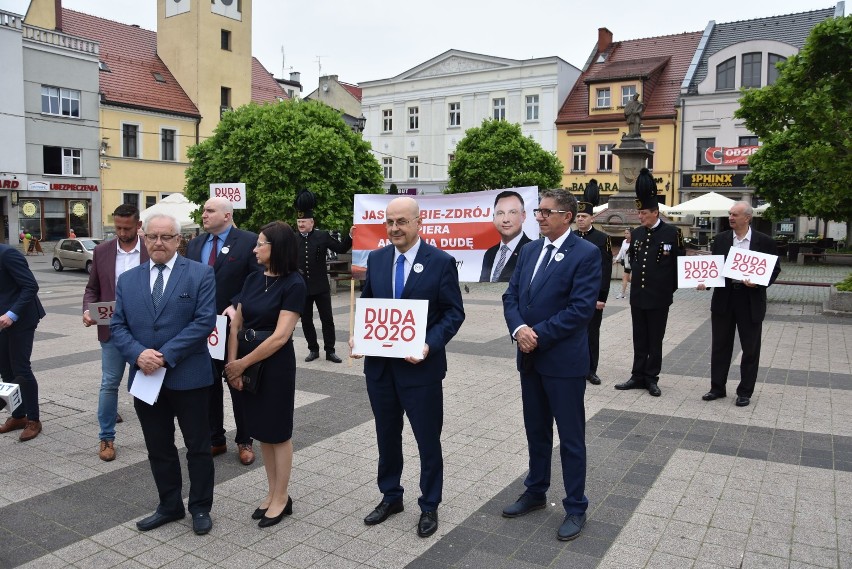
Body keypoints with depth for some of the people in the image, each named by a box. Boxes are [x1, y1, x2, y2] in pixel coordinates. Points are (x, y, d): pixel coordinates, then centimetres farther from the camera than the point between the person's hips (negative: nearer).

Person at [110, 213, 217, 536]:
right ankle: (170, 506, 32)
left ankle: (200, 507, 25)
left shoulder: (200, 275, -5)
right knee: (159, 449, 15)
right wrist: (138, 353, -14)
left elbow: (204, 322, -13)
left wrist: (165, 355, -19)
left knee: (198, 447, 9)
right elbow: (117, 325, 5)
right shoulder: (127, 280, 9)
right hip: (145, 378, 4)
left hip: (188, 377, -4)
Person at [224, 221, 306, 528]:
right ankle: (272, 492, 30)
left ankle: (282, 497, 22)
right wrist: (232, 363, -6)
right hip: (245, 361, 6)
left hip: (275, 364, -6)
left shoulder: (293, 284, -15)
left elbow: (280, 336, -19)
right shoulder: (253, 278, 5)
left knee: (278, 431, 7)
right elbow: (236, 323, 6)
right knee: (261, 430, 15)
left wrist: (242, 364, -13)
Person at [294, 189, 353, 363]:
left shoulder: (323, 236, -3)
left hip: (321, 287, -2)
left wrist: (350, 236, -11)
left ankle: (330, 351, 11)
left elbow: (341, 249, 1)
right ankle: (313, 350, 22)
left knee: (327, 319, 2)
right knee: (306, 321, 9)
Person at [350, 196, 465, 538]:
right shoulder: (376, 259, 5)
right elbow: (366, 304, 13)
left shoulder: (441, 262, -8)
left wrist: (430, 345, -22)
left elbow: (454, 313, -8)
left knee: (428, 439, 9)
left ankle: (429, 506, 28)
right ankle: (390, 497, 37)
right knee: (386, 435, 18)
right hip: (379, 364, 5)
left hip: (420, 366, -4)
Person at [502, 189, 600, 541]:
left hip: (564, 360, -6)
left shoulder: (586, 253, -11)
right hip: (530, 357, 7)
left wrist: (539, 335, -18)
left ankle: (575, 508, 21)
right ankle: (535, 492, 36)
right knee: (536, 431, 19)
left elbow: (581, 307, -19)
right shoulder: (530, 250, 10)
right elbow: (511, 295, 7)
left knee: (571, 437, 6)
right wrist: (518, 328, -12)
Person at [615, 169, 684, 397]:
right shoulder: (636, 233, 6)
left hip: (659, 298, -4)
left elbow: (680, 263, -2)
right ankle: (638, 376, 19)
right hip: (637, 295, 4)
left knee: (655, 340, 6)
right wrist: (629, 248, 0)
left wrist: (671, 288, 1)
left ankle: (651, 378, 16)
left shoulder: (672, 232, -8)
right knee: (639, 339, 11)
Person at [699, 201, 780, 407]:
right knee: (720, 345, 9)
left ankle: (745, 392, 19)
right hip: (723, 299, 3)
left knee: (750, 348, 6)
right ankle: (717, 387, 21)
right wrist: (704, 281, -9)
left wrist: (758, 283, -17)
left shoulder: (765, 242, -3)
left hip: (750, 300, -2)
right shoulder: (721, 239, 5)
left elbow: (774, 269, 0)